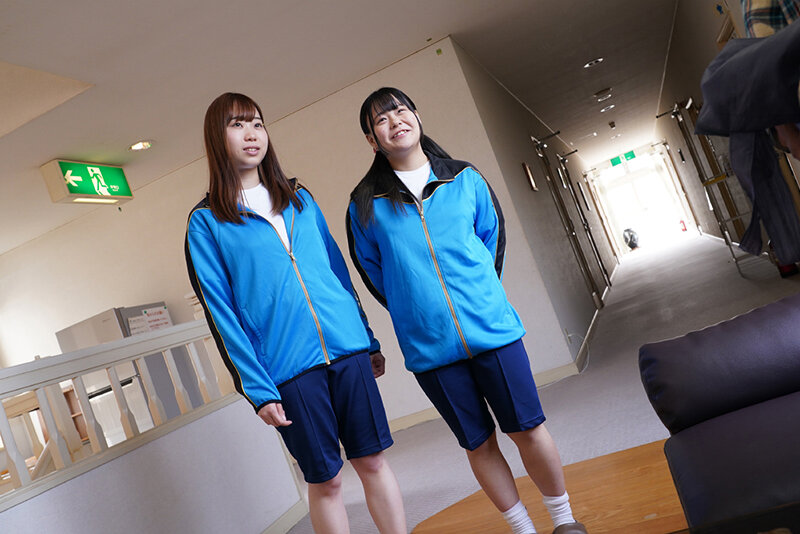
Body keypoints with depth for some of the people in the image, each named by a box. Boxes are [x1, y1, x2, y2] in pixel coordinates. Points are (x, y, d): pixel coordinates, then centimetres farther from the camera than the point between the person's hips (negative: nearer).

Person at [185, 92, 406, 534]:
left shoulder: (300, 198, 13)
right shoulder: (206, 222, 1)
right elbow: (220, 310, -3)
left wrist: (369, 340, 14)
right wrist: (257, 388, -9)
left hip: (348, 349, 3)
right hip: (287, 368, -3)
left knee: (372, 460, 8)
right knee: (325, 479, 8)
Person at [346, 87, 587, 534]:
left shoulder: (465, 179, 5)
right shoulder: (366, 203, -1)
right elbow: (371, 270, 9)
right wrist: (412, 311, 10)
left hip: (492, 326, 1)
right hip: (428, 346, 0)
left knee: (527, 427, 7)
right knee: (479, 444, 11)